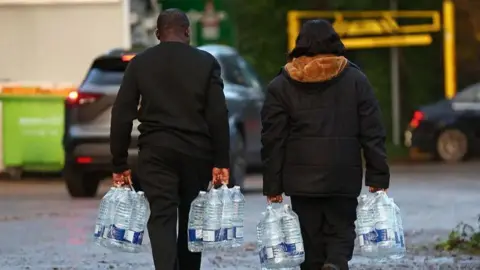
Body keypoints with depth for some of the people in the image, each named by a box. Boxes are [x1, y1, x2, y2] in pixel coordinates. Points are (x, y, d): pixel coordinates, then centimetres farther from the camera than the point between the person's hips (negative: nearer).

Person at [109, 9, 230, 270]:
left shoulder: (140, 63, 3)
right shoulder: (206, 62, 2)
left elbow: (121, 116, 0)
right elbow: (218, 116, -4)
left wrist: (120, 164, 5)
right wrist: (221, 162, -1)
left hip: (155, 152, -1)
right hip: (196, 152, 1)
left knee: (161, 220, -8)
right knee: (191, 221, 15)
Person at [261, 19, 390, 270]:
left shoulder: (280, 86, 4)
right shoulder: (355, 80, 4)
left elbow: (273, 141, 1)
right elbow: (372, 134, 1)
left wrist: (273, 187, 4)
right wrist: (378, 178, 3)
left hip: (302, 181, 0)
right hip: (344, 179, 0)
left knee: (311, 239, 6)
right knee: (341, 232, 6)